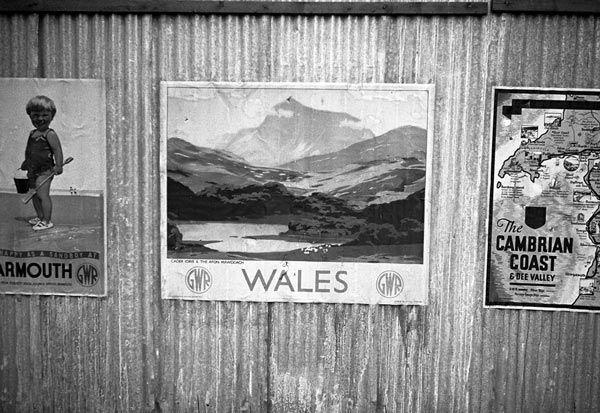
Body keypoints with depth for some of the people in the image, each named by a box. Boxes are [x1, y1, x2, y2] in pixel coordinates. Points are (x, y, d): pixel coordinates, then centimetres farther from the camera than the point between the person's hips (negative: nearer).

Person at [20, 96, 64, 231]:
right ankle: (40, 217, 31)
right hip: (32, 170, 9)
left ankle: (47, 221, -3)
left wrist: (58, 166, -25)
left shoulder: (50, 134, -13)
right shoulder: (32, 133, 12)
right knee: (34, 194, 16)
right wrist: (26, 163, 22)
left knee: (42, 194, -11)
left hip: (44, 170, -9)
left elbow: (57, 150, -18)